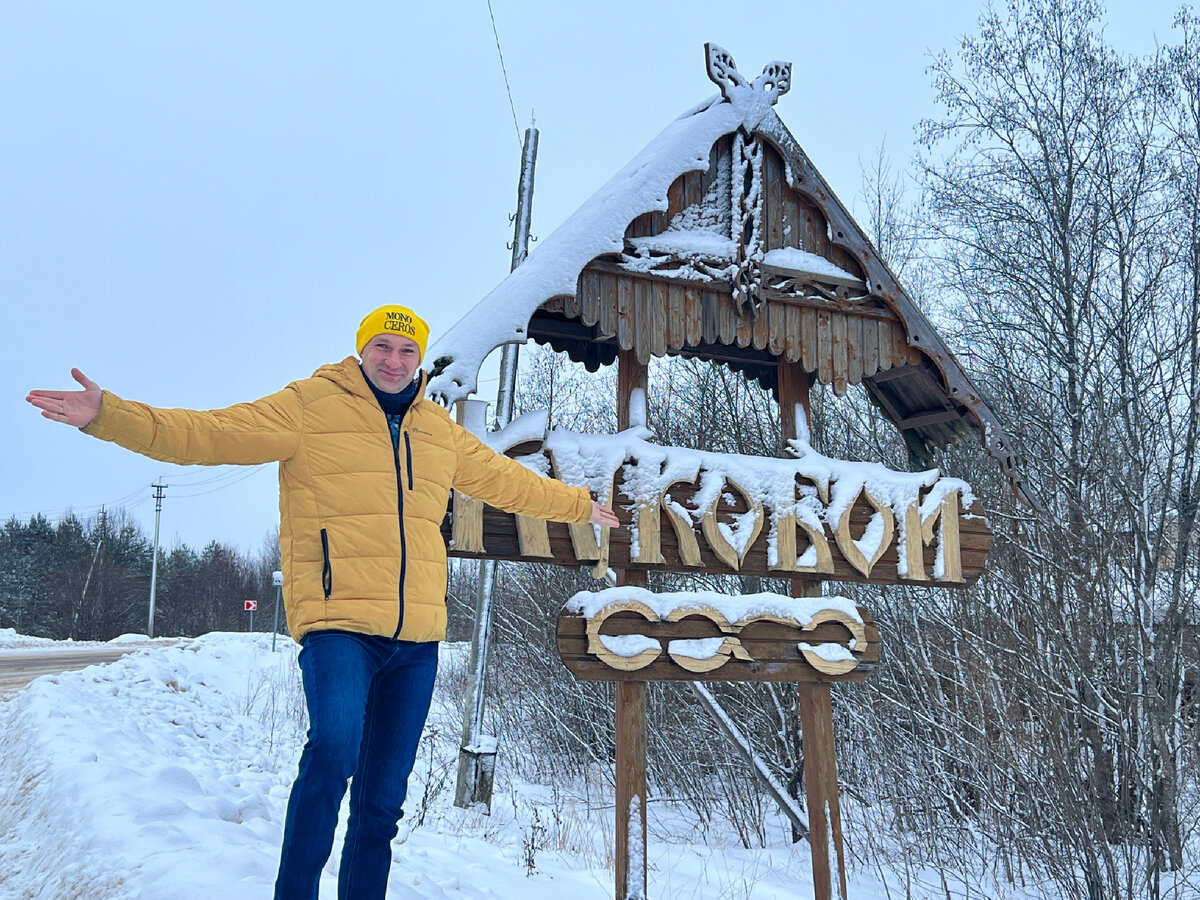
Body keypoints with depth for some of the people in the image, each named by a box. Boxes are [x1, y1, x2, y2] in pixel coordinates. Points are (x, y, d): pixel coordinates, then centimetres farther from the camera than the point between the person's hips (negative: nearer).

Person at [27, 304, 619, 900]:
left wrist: (579, 505, 40)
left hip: (417, 637, 5)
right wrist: (109, 415, -17)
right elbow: (208, 433, -5)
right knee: (334, 745, -30)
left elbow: (504, 479, 32)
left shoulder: (439, 429, 18)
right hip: (340, 621, -5)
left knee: (383, 796, 9)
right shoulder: (310, 405, 2)